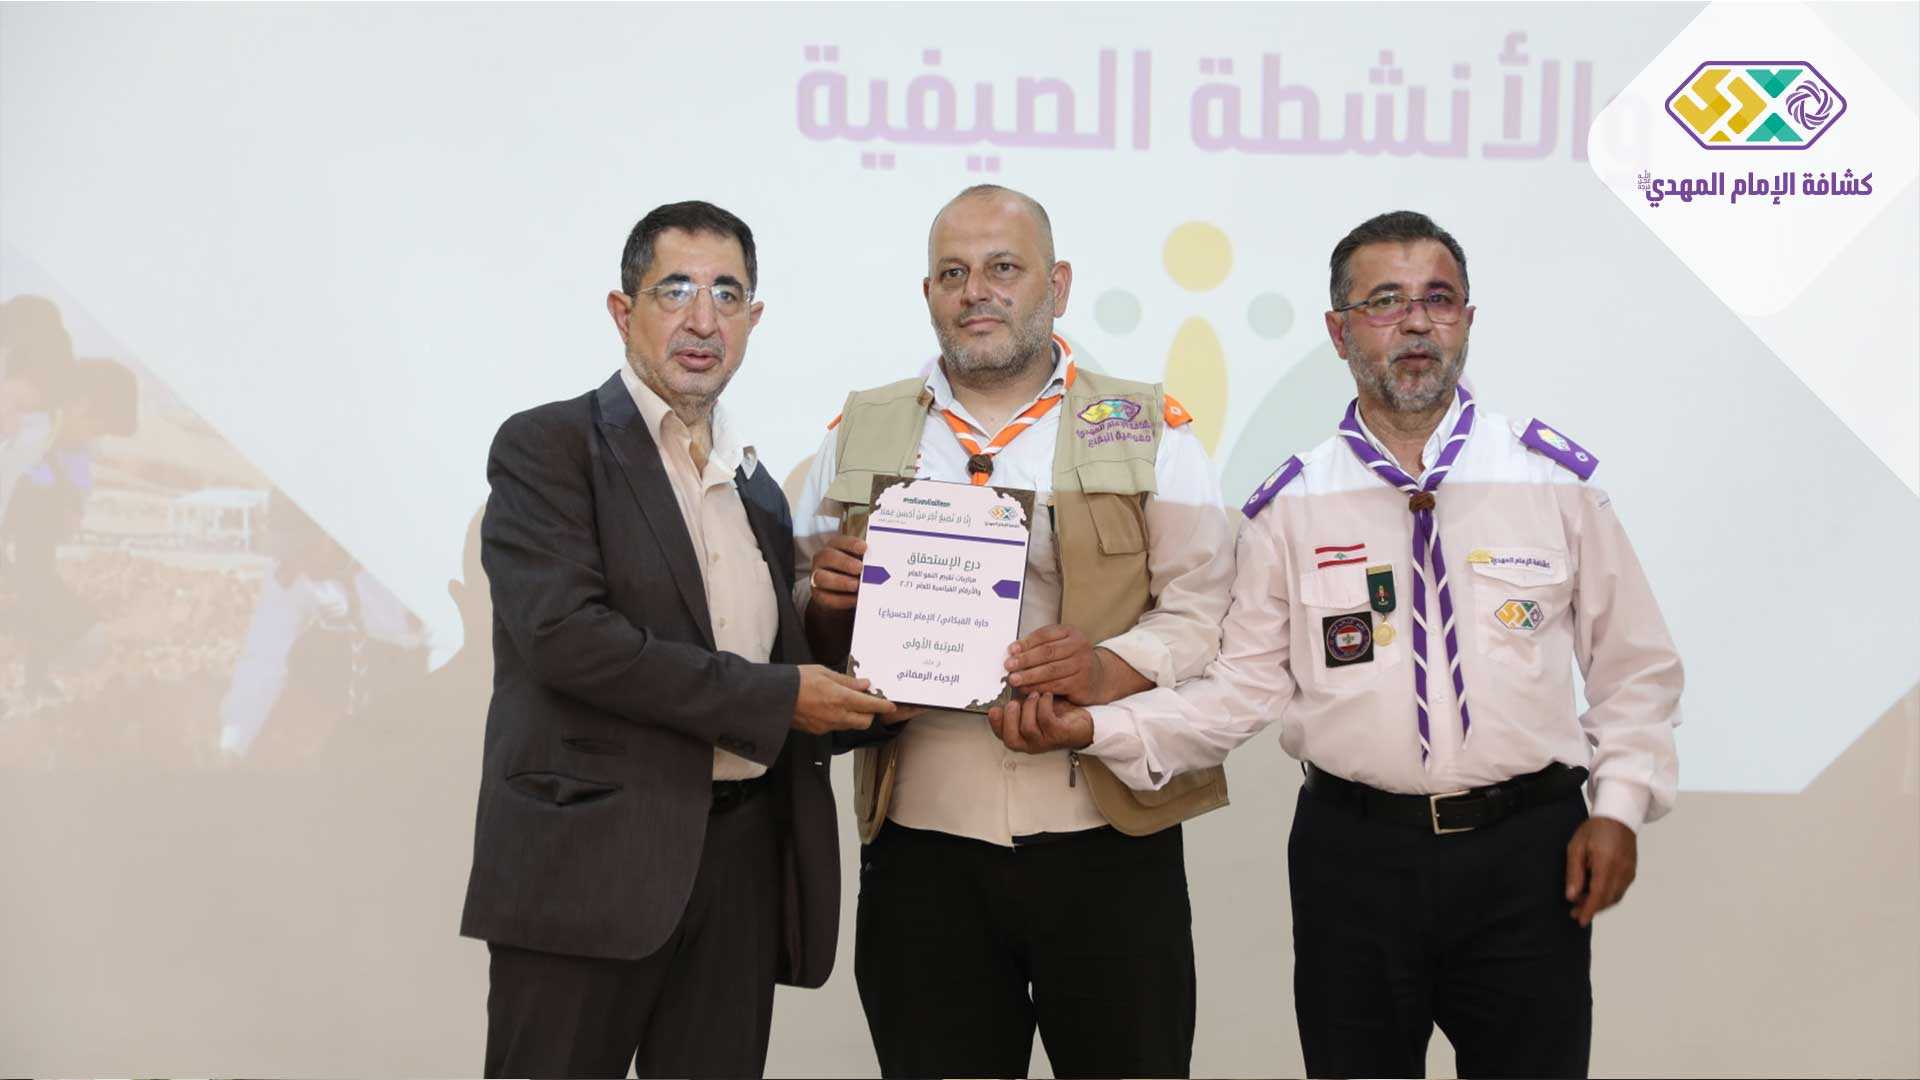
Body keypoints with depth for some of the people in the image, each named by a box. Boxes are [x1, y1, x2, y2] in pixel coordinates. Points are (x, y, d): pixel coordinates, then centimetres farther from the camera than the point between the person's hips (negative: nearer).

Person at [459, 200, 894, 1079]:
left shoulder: (757, 487, 18)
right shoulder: (548, 445, -2)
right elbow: (565, 634, -16)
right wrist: (777, 698, -13)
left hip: (741, 865, 6)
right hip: (591, 862, -6)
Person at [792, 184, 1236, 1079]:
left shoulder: (1147, 432, 6)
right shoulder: (859, 435, 12)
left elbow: (1206, 611, -2)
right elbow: (797, 632, 15)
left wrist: (1111, 668, -21)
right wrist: (824, 601, -8)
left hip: (1109, 847, -1)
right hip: (922, 854, 2)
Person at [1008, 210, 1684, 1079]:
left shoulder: (1557, 479, 2)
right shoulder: (1291, 505, 1)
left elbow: (1635, 667, 8)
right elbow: (1244, 688, -1)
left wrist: (1621, 803, -3)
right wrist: (1101, 726, -13)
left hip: (1528, 852, 0)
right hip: (1352, 853, 0)